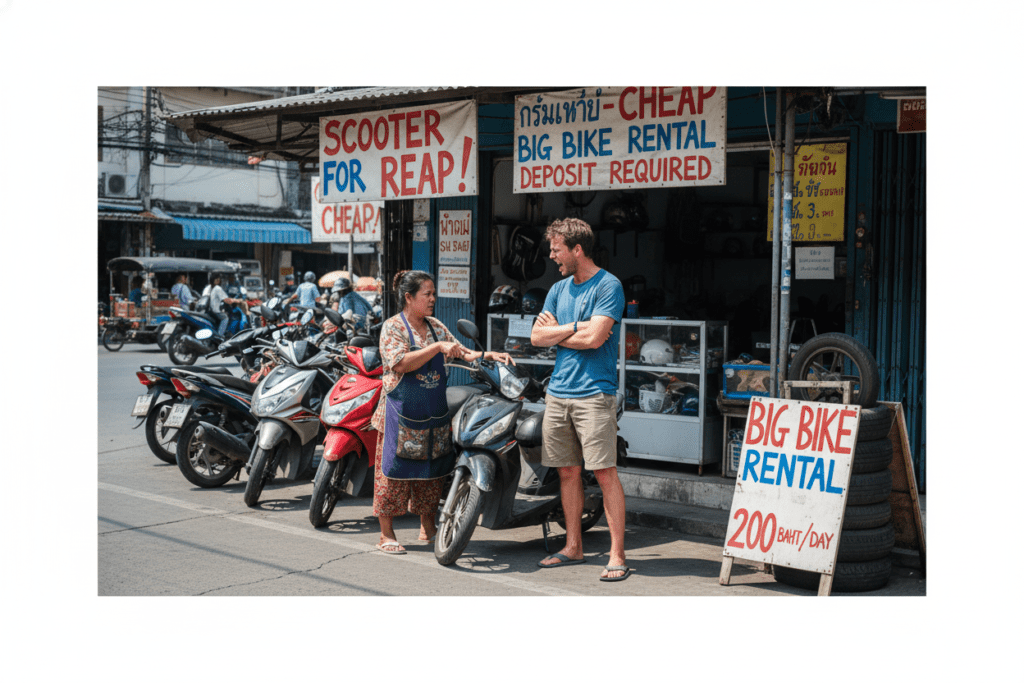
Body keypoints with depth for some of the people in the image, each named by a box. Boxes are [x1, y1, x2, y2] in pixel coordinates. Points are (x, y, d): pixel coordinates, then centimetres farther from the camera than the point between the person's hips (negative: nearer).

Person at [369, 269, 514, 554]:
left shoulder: (435, 326, 11)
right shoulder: (393, 327, -8)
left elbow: (462, 353, 12)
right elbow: (401, 363, -21)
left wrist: (489, 355, -5)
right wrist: (437, 347, -26)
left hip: (435, 413, 6)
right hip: (402, 413, -6)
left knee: (432, 470, 11)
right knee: (394, 469, -1)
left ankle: (428, 528, 25)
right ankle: (386, 534, 9)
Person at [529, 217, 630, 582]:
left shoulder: (608, 286, -5)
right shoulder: (559, 289, 17)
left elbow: (594, 337, -16)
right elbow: (537, 336, 9)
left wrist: (556, 331, 0)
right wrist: (575, 327, -5)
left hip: (594, 392, -7)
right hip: (558, 392, 7)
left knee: (604, 472, -9)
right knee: (567, 472, 10)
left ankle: (617, 554, -6)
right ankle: (573, 546, 21)